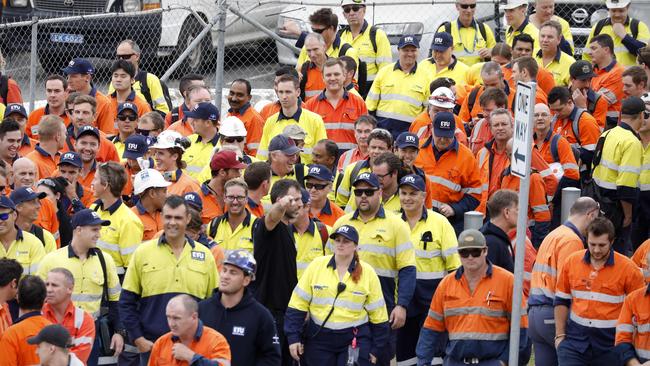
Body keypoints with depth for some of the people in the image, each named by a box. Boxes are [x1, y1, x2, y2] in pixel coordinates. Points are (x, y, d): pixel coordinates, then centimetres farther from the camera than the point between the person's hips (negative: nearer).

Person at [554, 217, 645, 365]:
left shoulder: (628, 268, -6)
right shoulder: (572, 261, 2)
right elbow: (561, 300, 12)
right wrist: (560, 335, 8)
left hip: (610, 343, -2)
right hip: (575, 339, 2)